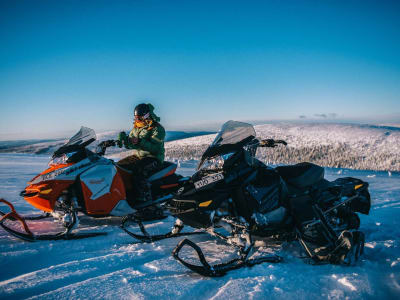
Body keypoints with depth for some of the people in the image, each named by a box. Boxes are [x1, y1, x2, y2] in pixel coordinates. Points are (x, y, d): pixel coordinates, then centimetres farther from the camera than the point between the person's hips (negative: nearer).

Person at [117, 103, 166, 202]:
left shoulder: (158, 129, -10)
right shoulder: (137, 127, 13)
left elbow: (156, 148, -22)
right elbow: (129, 145, 11)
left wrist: (140, 142, -32)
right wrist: (124, 139, -12)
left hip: (153, 158, -8)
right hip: (137, 156, 8)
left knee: (138, 171, -34)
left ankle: (145, 198, -29)